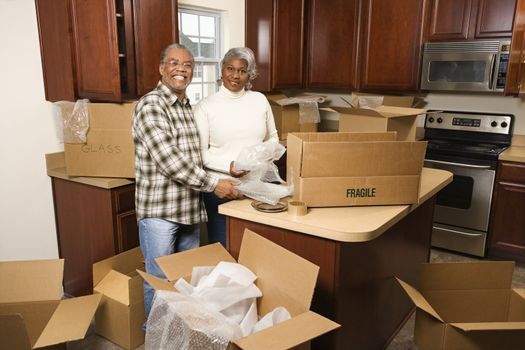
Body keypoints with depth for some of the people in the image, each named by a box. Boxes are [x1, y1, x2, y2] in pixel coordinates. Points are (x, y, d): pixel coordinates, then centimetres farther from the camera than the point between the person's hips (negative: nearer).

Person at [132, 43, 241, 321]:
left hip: (190, 207, 8)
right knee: (160, 280, 6)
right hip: (159, 209, -7)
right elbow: (169, 161, -21)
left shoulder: (190, 107, 12)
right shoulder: (150, 105, -13)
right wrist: (213, 184, -18)